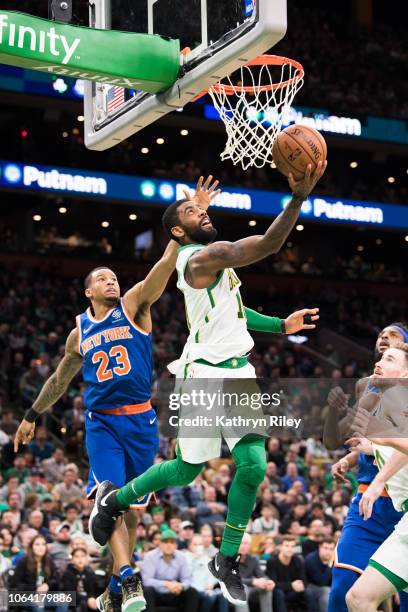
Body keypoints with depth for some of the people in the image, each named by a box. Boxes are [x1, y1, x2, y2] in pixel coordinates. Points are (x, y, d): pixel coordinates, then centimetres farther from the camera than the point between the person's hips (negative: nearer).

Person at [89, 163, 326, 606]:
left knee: (253, 466, -5)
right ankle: (112, 499, 30)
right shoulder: (200, 257, -17)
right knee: (187, 470, 4)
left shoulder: (214, 258, 15)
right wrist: (298, 198, -38)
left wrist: (282, 326, 20)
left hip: (238, 371, 8)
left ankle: (227, 560, 10)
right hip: (205, 374, -8)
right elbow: (266, 246, -31)